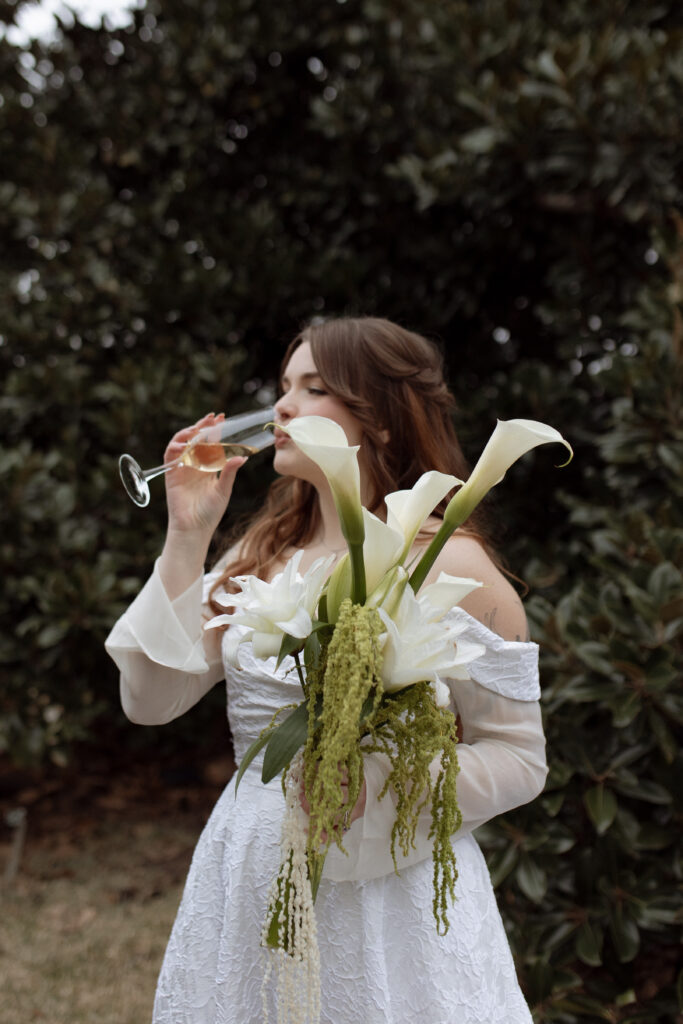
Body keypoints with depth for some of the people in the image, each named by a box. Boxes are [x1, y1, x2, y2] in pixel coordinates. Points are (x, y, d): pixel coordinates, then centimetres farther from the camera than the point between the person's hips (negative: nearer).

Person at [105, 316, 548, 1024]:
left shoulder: (449, 565, -10)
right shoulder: (261, 553, 5)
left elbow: (519, 758, -8)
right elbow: (150, 700, -1)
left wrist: (379, 783, -23)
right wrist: (187, 537, -6)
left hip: (390, 880, -5)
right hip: (249, 879, 5)